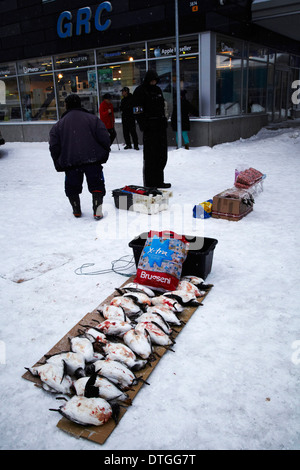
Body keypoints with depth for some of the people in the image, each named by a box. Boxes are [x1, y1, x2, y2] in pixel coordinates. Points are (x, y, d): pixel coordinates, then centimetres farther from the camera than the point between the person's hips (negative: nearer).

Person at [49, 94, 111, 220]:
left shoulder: (59, 124, 11)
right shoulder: (92, 119, 6)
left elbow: (54, 147, 7)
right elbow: (104, 138, -1)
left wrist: (59, 164, 15)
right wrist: (104, 155, 10)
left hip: (70, 162, 1)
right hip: (92, 159, -1)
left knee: (72, 186, 18)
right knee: (96, 185, 6)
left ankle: (76, 210, 24)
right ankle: (97, 210, -3)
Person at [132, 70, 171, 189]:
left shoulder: (157, 90, 18)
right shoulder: (140, 91, -5)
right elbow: (138, 111, -11)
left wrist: (164, 120, 17)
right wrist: (143, 125, -18)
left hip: (161, 126, 8)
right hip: (149, 127, -8)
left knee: (162, 156, 10)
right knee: (150, 156, -5)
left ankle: (159, 181, 20)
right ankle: (149, 184, 2)